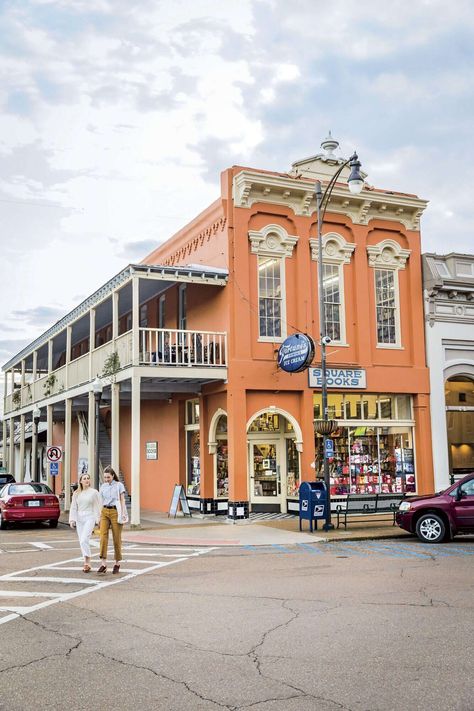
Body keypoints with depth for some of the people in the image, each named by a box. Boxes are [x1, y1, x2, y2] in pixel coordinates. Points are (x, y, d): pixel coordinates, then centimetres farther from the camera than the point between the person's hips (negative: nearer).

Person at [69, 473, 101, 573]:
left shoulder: (94, 492, 1)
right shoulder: (76, 493, 10)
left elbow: (97, 507, 1)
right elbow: (73, 508, 11)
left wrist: (97, 520, -5)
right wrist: (72, 520, 2)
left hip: (89, 518, -4)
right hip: (79, 519, 4)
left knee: (84, 540, -19)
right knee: (82, 542, 6)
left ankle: (87, 562, -13)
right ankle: (86, 563, 15)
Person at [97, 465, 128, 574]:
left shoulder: (119, 485, 3)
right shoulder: (103, 486, 13)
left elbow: (122, 500, 1)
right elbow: (101, 501, 17)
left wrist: (123, 514, -8)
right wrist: (100, 515, 13)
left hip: (115, 512, -3)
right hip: (105, 512, 3)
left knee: (117, 538, 1)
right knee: (103, 536, -12)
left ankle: (117, 563, 12)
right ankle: (103, 563, -15)